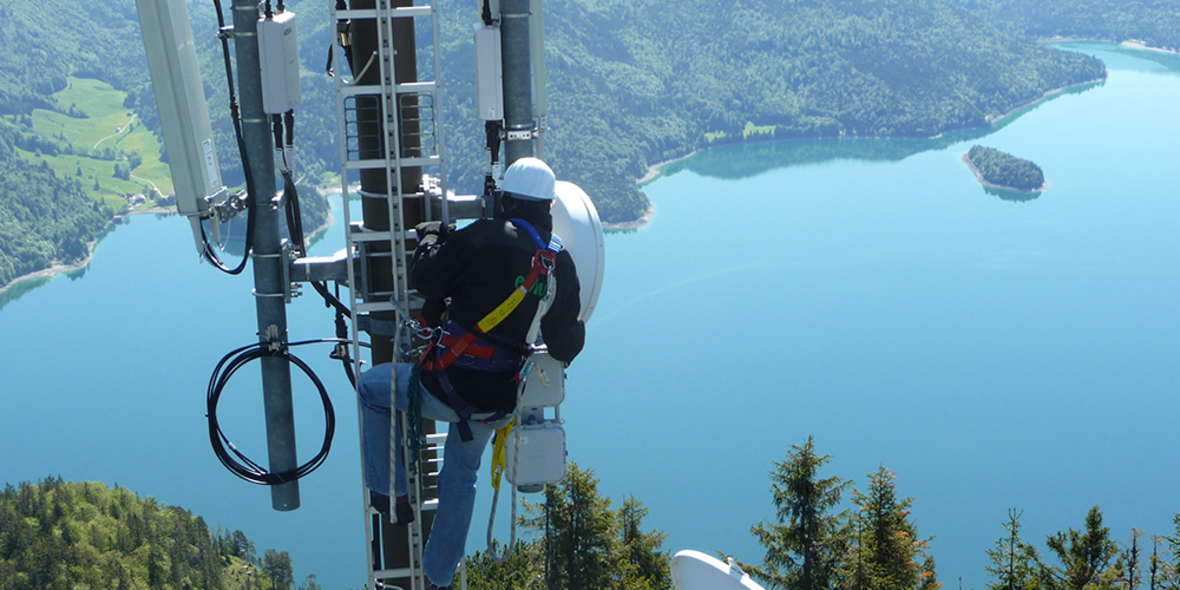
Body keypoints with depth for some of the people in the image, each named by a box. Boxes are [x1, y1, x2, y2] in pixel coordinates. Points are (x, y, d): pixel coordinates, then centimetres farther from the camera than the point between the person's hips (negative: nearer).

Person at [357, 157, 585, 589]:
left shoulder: (486, 237, -13)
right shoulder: (562, 264, 2)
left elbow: (424, 280, -9)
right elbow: (567, 344, 6)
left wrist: (431, 238, 10)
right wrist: (558, 354, 30)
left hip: (448, 386, -5)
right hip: (498, 403, 5)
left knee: (371, 386, 24)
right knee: (461, 477, 29)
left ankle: (390, 492, 25)